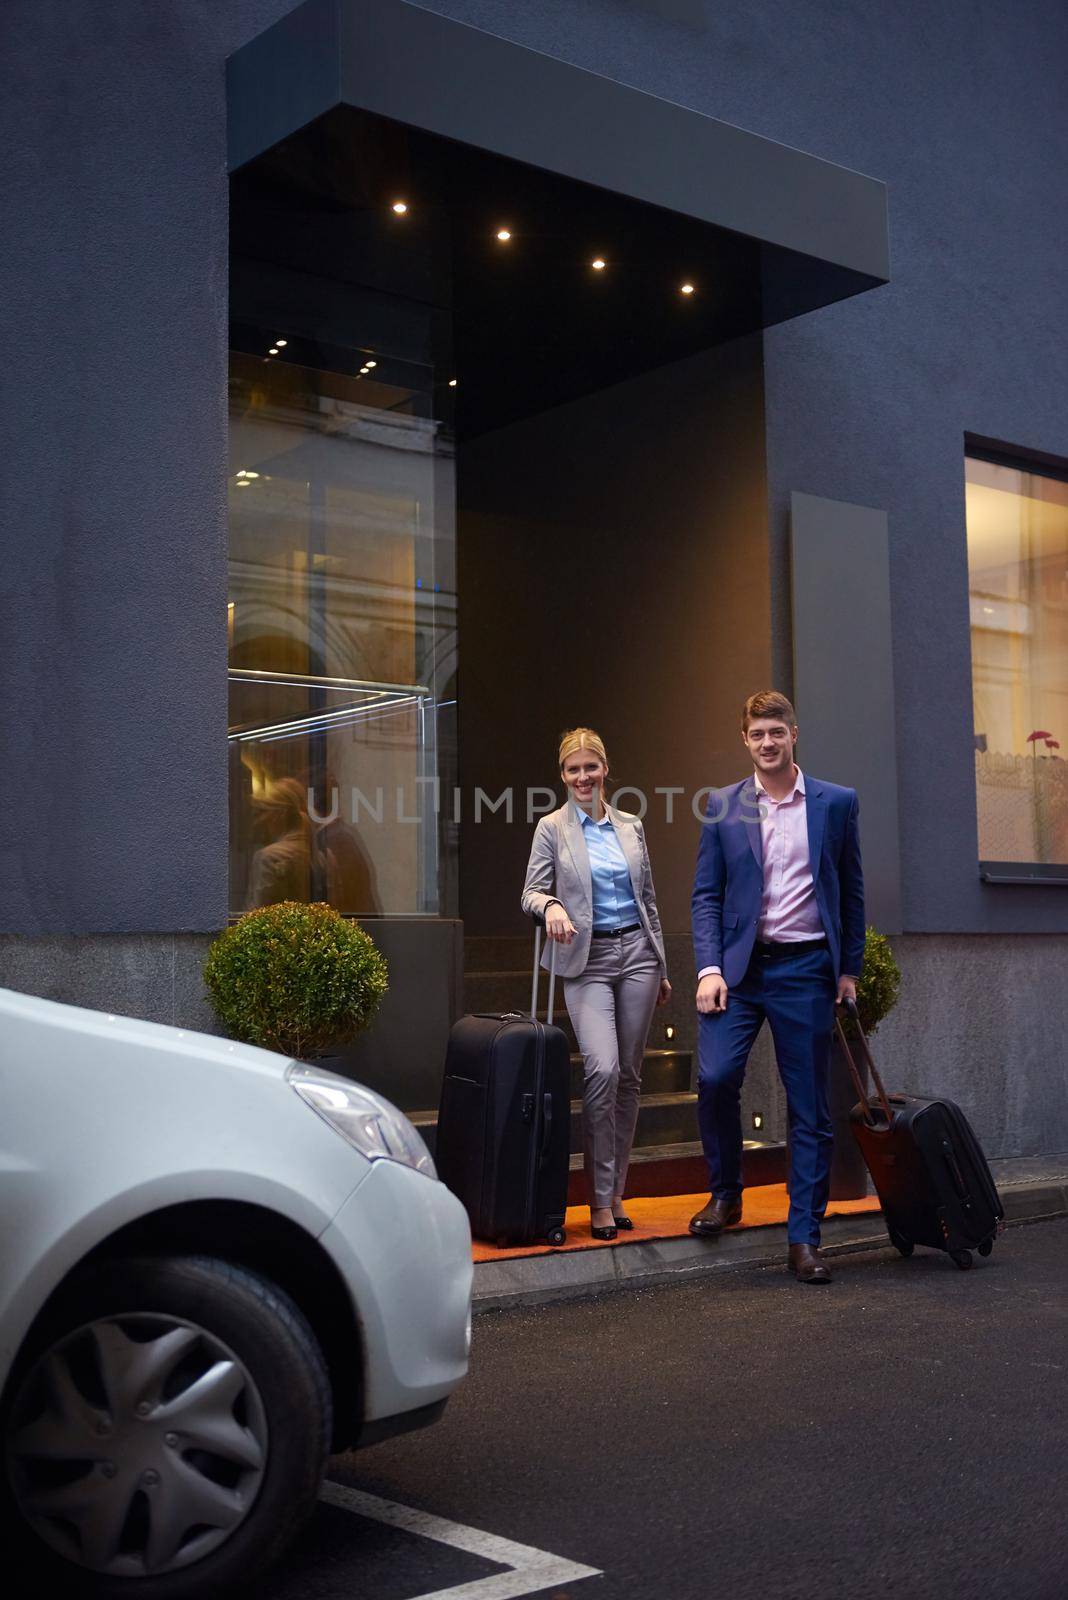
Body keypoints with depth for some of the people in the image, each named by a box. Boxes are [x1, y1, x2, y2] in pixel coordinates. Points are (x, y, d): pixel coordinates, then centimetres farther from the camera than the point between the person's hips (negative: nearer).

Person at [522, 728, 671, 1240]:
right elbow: (531, 893, -3)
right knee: (602, 1069, -19)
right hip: (586, 959, -4)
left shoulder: (631, 828, 11)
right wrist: (551, 905, -26)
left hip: (636, 952, 4)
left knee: (629, 1076, 5)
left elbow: (648, 898, 16)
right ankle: (600, 1198, -8)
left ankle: (615, 1191, 15)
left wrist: (661, 967, 17)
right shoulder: (552, 828, 1)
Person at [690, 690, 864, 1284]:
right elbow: (707, 894, 5)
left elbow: (852, 891, 10)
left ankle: (805, 1237, 11)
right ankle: (726, 1193, 9)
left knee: (811, 1107, 2)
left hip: (806, 968, 0)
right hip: (740, 966, 0)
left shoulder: (837, 803, 5)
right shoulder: (722, 806, 6)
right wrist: (709, 967, -6)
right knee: (715, 1077, -16)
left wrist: (850, 968, 6)